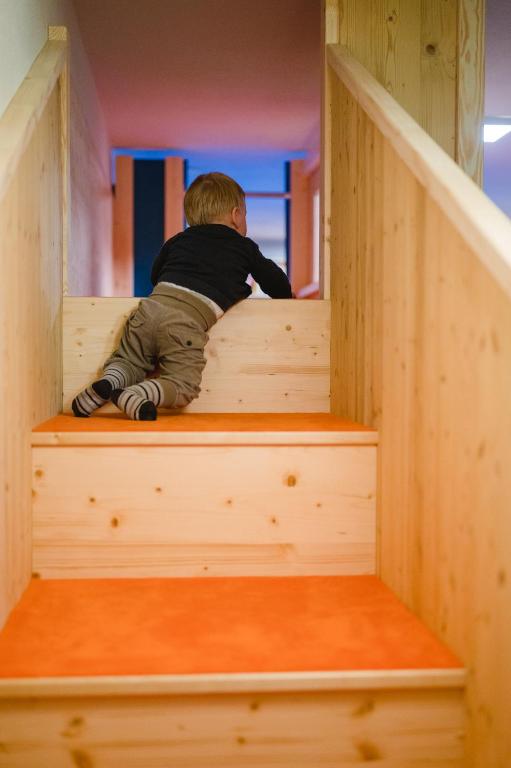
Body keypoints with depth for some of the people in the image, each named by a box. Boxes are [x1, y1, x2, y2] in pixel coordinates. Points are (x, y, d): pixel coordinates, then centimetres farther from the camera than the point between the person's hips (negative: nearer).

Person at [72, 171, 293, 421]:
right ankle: (131, 397, -23)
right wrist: (285, 296, 51)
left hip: (153, 304, 4)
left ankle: (107, 383, -8)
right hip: (188, 321, -4)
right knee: (182, 386, 0)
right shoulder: (245, 247, 20)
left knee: (127, 360, 22)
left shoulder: (178, 241, 29)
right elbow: (275, 280, 30)